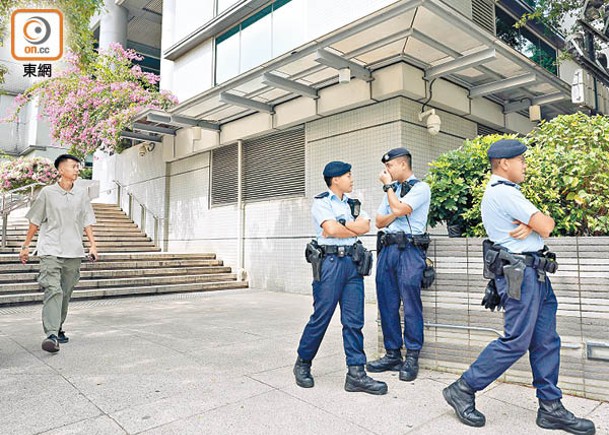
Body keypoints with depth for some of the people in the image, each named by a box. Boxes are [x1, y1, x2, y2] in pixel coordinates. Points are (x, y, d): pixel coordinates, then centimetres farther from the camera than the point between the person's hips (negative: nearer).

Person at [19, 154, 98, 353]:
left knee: (65, 293, 9)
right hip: (51, 250, -3)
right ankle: (51, 335, -18)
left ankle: (58, 328, 23)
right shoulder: (47, 192, 2)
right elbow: (35, 221, 8)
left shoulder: (81, 194, 10)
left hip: (74, 252, 3)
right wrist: (26, 246, 8)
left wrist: (93, 245, 2)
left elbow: (87, 222, 11)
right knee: (53, 290, -15)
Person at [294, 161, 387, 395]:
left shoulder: (353, 204, 19)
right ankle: (303, 364, 19)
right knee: (320, 318, -1)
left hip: (353, 263, 6)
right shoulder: (321, 202, 0)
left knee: (354, 321, 4)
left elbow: (365, 226, 2)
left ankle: (356, 374, 10)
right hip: (330, 262, -6)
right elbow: (331, 229, -15)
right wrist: (354, 228, 0)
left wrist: (341, 225, -8)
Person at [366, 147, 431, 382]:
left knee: (411, 305, -3)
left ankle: (412, 358, 7)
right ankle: (393, 355, 17)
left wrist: (388, 185, 0)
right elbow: (379, 222, 17)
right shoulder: (392, 190, 21)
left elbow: (398, 208, -15)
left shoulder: (420, 187, 0)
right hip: (387, 247, 7)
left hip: (409, 249, -7)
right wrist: (394, 215, -4)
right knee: (387, 304, 7)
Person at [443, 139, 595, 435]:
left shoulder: (503, 191, 19)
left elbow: (540, 226, 14)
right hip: (521, 274, -10)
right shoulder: (503, 192, -14)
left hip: (535, 276, 10)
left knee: (546, 341, 10)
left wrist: (530, 226, -9)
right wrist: (539, 222, 8)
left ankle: (551, 408, 19)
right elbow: (546, 227, -16)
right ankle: (463, 390, 4)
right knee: (516, 341, -7)